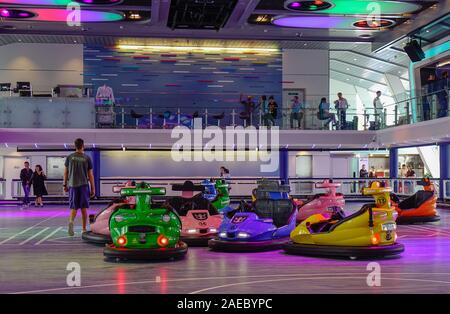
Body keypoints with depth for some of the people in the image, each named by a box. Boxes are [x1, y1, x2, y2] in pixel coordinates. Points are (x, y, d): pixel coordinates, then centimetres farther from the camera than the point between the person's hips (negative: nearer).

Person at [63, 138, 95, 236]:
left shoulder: (69, 157, 2)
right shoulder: (87, 158, -2)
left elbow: (66, 172, 7)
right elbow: (90, 175, -1)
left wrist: (65, 185, 18)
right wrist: (93, 188, 4)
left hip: (72, 185, 1)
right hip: (84, 185, -1)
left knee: (73, 207, 6)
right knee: (84, 208, 7)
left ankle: (71, 221, -23)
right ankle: (84, 229, 10)